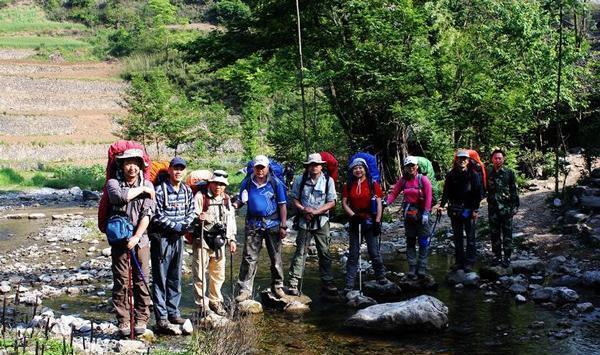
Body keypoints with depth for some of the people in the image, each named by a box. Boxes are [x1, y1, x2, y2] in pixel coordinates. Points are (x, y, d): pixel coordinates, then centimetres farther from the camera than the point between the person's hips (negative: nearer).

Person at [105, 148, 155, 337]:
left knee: (141, 281, 2)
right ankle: (123, 322, 5)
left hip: (140, 239, 1)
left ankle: (141, 320, 10)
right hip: (119, 239, -1)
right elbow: (120, 196, -21)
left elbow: (147, 214, -4)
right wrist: (141, 190, -9)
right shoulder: (113, 183, 3)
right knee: (121, 282, 0)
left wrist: (136, 237, -14)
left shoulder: (147, 185, 6)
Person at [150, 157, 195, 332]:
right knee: (160, 278, -2)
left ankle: (173, 312, 22)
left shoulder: (187, 191, 7)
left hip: (178, 238, 6)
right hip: (162, 237, -6)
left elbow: (191, 212, 10)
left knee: (175, 278, 13)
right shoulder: (160, 190, -11)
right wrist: (175, 226, -16)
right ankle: (161, 317, 0)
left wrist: (185, 225, -9)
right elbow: (157, 215, -15)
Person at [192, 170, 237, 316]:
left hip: (219, 242, 6)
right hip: (202, 241, -5)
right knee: (200, 275, -4)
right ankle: (202, 304, 6)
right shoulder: (200, 197, -6)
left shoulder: (226, 200, 12)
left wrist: (232, 239, 14)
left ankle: (215, 301, 28)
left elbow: (231, 220, 18)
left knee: (218, 275, 13)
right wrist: (198, 217, -31)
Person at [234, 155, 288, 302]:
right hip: (253, 225, 1)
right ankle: (245, 289, 2)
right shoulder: (247, 183, 5)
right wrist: (234, 205, -12)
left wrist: (283, 226, -5)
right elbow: (241, 201, 12)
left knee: (276, 257, 9)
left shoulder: (276, 183, -1)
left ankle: (278, 286, 23)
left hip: (272, 224, -1)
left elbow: (282, 205, 0)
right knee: (249, 258, -2)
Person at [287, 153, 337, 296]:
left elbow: (331, 202, -2)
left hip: (322, 221, 1)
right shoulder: (300, 180, 1)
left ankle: (327, 282, 14)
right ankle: (293, 283, 0)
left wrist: (315, 211, -13)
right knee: (300, 252, -2)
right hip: (304, 221, -1)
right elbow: (295, 199, 6)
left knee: (324, 252, 6)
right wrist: (303, 210, -13)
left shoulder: (328, 181, 0)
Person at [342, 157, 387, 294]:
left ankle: (381, 278, 17)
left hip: (370, 221, -2)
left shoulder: (373, 184, -2)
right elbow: (344, 203, 3)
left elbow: (379, 203, -3)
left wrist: (377, 221, -9)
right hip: (355, 222, 2)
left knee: (374, 252, 1)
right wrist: (353, 215, -12)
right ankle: (349, 284, 5)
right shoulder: (348, 185, 5)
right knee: (353, 253, 4)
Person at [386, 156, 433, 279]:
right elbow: (394, 193, 1)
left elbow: (428, 197, -11)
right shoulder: (403, 180, 5)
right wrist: (387, 202, -18)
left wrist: (426, 213, -17)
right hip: (408, 213, 4)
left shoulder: (423, 179, -7)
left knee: (423, 242, -4)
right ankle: (412, 268, 12)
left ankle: (422, 268, 1)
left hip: (421, 213, -4)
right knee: (410, 241, 7)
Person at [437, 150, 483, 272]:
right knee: (457, 237, 10)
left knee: (470, 237, -1)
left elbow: (478, 193, -4)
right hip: (455, 210, 3)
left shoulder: (474, 175, -2)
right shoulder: (451, 175, 6)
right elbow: (446, 192, 3)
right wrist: (442, 205, -10)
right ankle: (459, 261, 17)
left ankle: (469, 262, 2)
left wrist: (475, 209, -11)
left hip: (469, 210, -3)